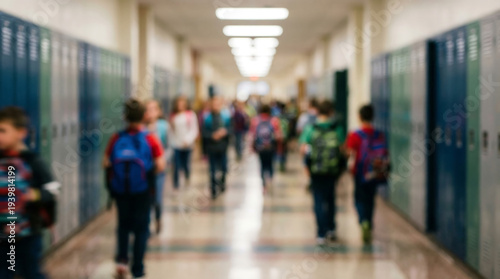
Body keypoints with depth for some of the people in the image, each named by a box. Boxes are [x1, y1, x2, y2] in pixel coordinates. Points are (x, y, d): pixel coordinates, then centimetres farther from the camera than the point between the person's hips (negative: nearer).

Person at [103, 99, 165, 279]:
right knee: (141, 228, 11)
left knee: (123, 224, 23)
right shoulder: (150, 139, -10)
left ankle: (121, 259, 9)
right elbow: (160, 166, -14)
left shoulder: (116, 138, -5)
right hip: (142, 190, -2)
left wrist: (120, 166, 10)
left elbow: (106, 163, -7)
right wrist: (151, 171, 6)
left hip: (120, 188, 2)